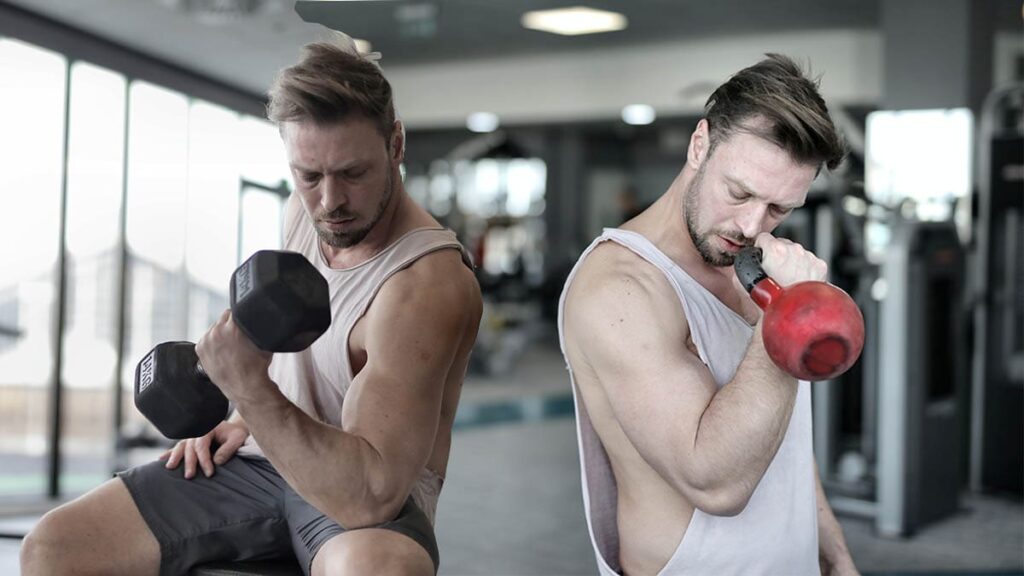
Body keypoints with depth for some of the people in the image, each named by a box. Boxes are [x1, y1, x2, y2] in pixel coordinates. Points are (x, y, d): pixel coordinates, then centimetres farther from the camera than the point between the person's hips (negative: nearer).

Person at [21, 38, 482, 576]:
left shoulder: (427, 282, -25)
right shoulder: (304, 211, 1)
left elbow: (370, 494, -31)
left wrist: (251, 390, -38)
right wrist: (246, 417, 10)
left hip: (373, 496, -7)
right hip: (266, 457, 7)